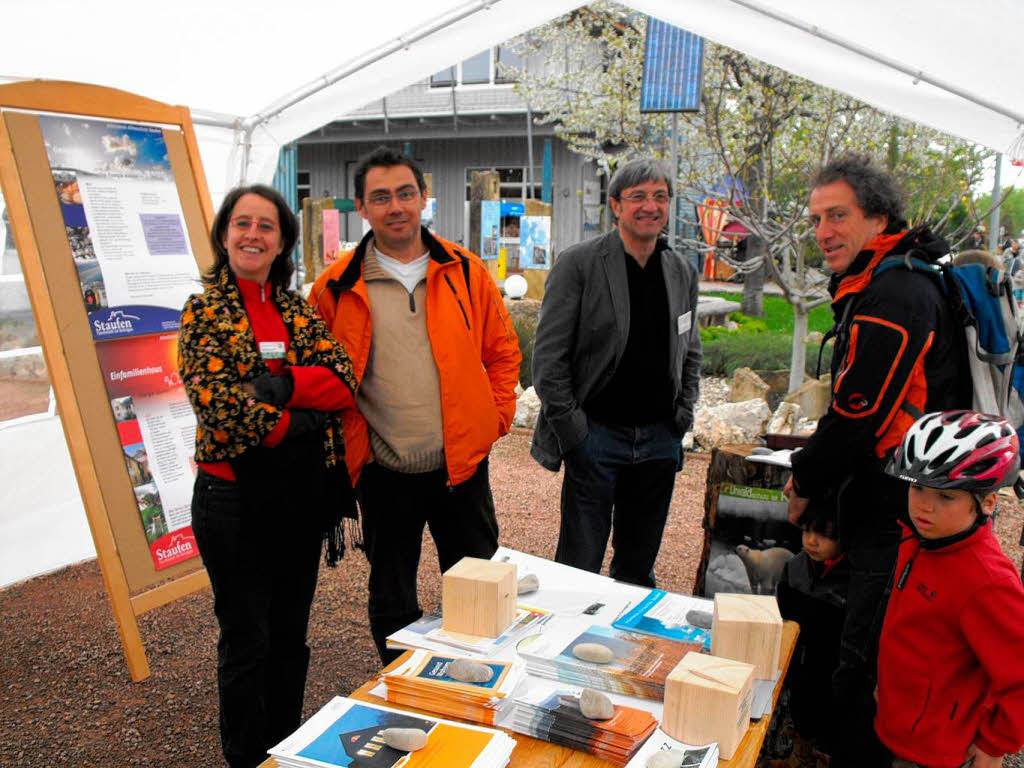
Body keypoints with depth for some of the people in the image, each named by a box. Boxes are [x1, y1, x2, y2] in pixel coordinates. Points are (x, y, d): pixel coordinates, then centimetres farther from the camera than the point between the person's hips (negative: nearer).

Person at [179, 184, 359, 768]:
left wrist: (279, 385, -20)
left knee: (291, 633, 17)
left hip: (303, 492, 4)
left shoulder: (297, 308, 7)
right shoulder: (205, 313, -6)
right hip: (237, 496, -4)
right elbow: (219, 407, -18)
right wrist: (303, 419, -13)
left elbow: (344, 381, -7)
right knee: (247, 640, 10)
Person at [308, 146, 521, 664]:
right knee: (392, 602, 16)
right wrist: (345, 438, 0)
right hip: (383, 472, 0)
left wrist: (495, 417, 2)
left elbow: (502, 350, 9)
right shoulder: (337, 287, -4)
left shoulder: (465, 271, 1)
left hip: (461, 464, 1)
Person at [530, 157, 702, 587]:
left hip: (660, 440, 5)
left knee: (639, 569, 18)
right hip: (597, 436, -5)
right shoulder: (579, 264, -8)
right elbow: (548, 357, -9)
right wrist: (572, 429, -12)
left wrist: (683, 415, 6)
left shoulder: (682, 273, 9)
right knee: (580, 569, 3)